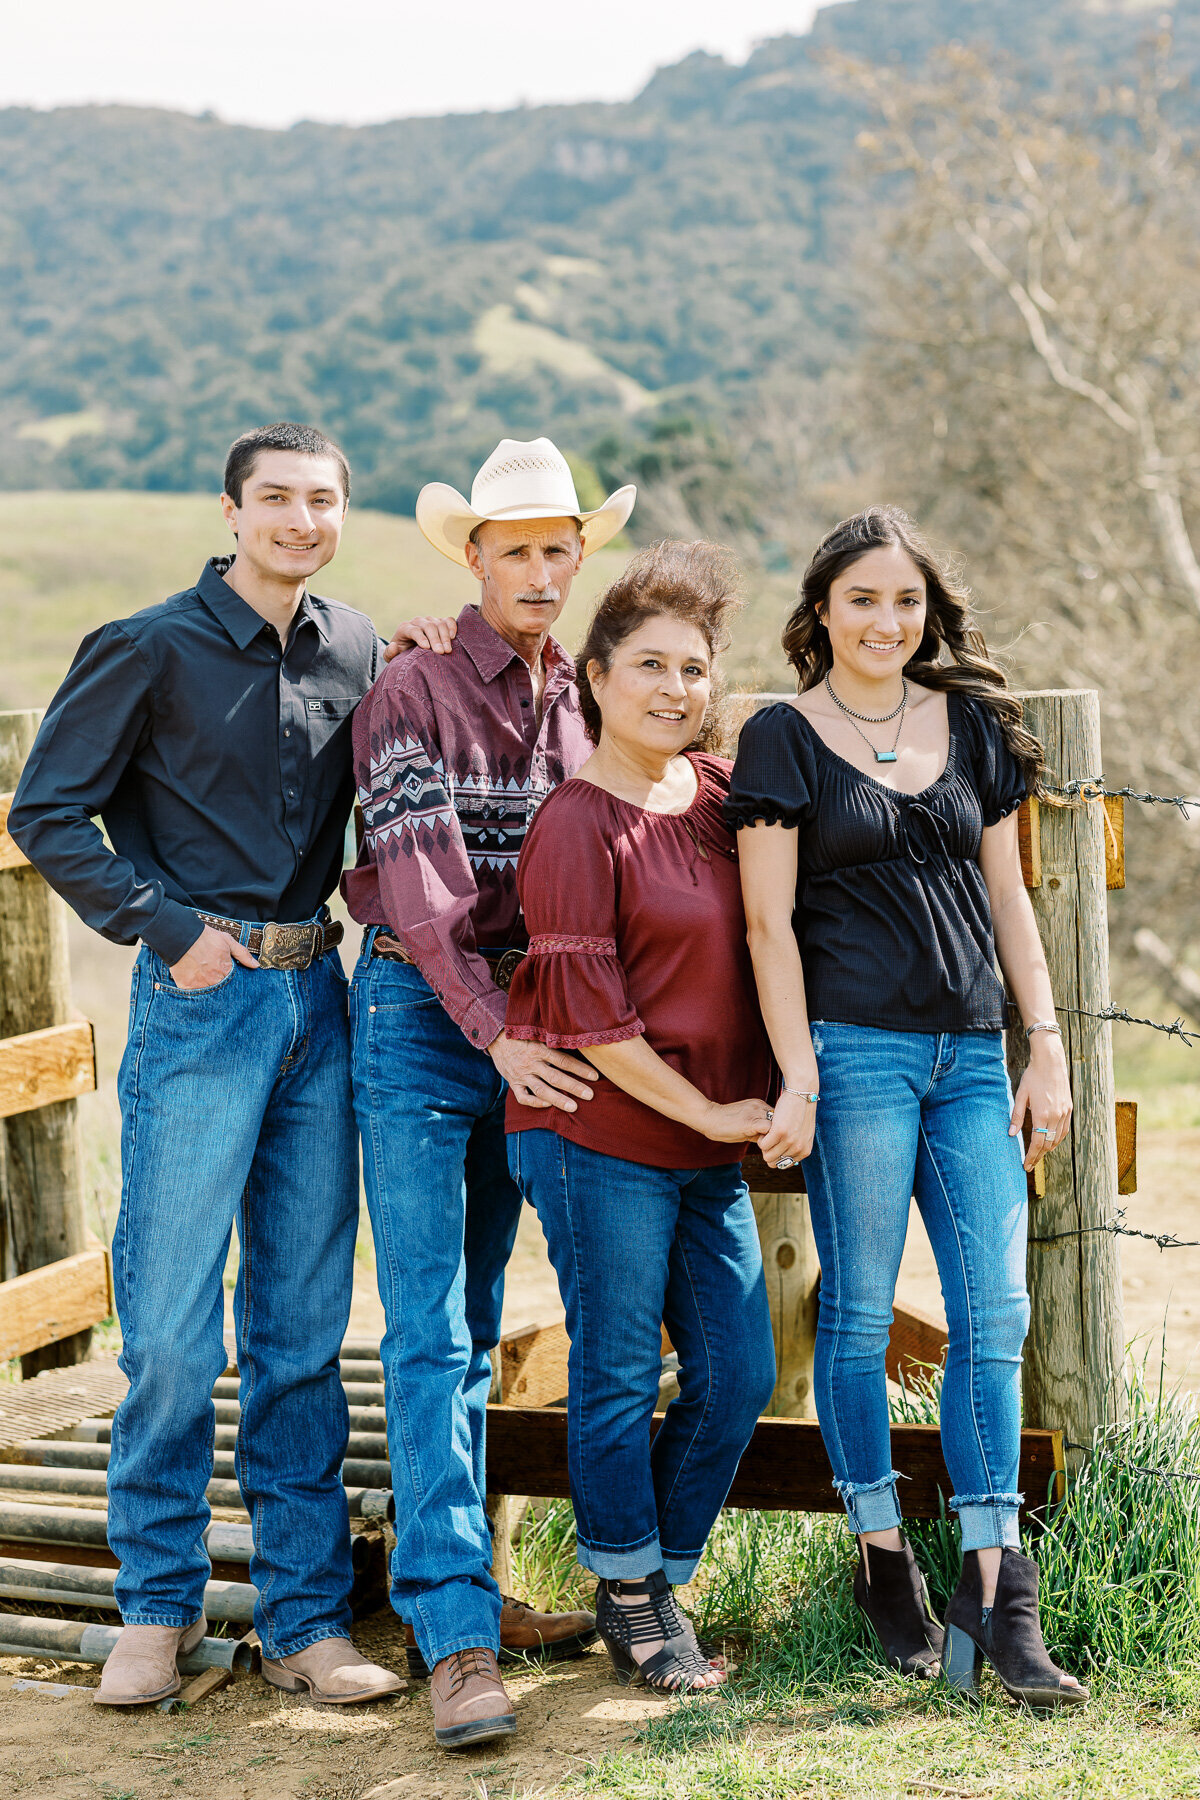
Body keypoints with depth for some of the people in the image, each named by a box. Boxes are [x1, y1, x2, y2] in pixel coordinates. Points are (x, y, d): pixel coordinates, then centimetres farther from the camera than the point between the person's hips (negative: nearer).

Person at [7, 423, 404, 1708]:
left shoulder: (354, 649, 11)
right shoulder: (152, 649, -4)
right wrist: (168, 929, -9)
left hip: (317, 998, 5)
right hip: (200, 1002, -4)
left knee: (305, 1324, 7)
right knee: (172, 1323, -1)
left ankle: (304, 1618, 14)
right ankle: (157, 1604, 14)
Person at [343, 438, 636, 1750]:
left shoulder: (580, 698, 10)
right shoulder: (413, 692, -8)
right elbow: (420, 880, -17)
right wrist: (496, 1030, -25)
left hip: (525, 1023, 6)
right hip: (421, 1015, -6)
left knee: (474, 1324, 12)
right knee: (429, 1330, -10)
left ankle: (446, 1579, 21)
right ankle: (456, 1633, -13)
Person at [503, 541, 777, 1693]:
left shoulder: (720, 790, 7)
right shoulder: (575, 825, -12)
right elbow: (588, 1014, -14)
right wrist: (707, 1114, -10)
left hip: (712, 1140, 7)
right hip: (600, 1134, -7)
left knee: (737, 1376, 7)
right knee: (620, 1376, 2)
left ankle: (665, 1580, 25)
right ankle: (626, 1599, 20)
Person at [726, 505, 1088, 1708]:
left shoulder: (974, 726, 13)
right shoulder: (783, 739, 1)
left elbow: (1006, 896, 15)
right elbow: (769, 921, -3)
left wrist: (1046, 1047, 9)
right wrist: (797, 1079, -10)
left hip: (971, 1055, 4)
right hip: (855, 1050, -4)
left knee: (996, 1313, -1)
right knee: (859, 1313, 1)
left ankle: (995, 1592, 2)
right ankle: (882, 1560, 15)